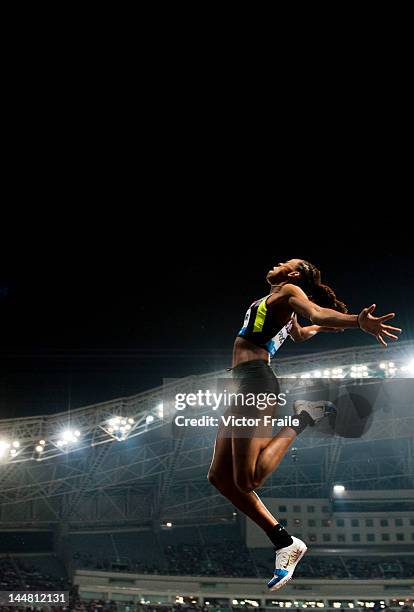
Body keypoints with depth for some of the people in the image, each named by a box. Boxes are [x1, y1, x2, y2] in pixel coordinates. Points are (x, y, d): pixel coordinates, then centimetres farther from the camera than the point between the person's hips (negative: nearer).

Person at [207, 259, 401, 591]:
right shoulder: (279, 304, 28)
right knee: (220, 476, 6)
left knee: (248, 479, -20)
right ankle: (284, 542, 5)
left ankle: (303, 417, -4)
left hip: (254, 380, -10)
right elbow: (299, 334, 47)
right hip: (244, 384, 10)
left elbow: (315, 312, -20)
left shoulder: (288, 291, 1)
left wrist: (357, 321, -40)